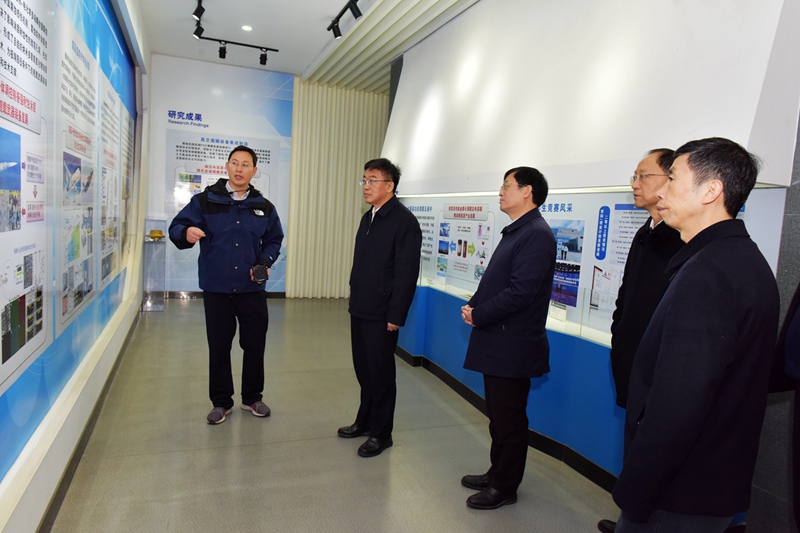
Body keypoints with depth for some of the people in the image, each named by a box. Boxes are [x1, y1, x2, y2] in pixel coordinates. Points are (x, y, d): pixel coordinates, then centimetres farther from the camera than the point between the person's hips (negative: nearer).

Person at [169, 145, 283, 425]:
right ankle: (221, 402, 27)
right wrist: (186, 233, -27)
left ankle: (252, 398, 29)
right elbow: (176, 228, -3)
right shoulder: (204, 201, -1)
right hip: (216, 289, -1)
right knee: (218, 347, 9)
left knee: (255, 345, 9)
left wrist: (264, 262, -6)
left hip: (252, 290, 2)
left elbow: (274, 241, 13)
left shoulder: (264, 207, 6)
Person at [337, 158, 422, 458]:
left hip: (382, 315, -8)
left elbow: (407, 273, -17)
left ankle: (381, 433, 22)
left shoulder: (404, 221, -14)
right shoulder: (368, 218, 12)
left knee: (381, 373, 5)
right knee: (363, 369, 18)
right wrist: (354, 299, 13)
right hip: (360, 310, 8)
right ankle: (365, 421, 35)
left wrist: (395, 316, -18)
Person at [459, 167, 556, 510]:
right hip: (497, 343, 9)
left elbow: (520, 291, -25)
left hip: (512, 346, -9)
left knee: (509, 418, 7)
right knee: (499, 415, 21)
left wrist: (478, 315, -15)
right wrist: (474, 305, 0)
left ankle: (504, 488, 24)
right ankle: (497, 473, 38)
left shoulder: (537, 234, -18)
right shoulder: (515, 231, 13)